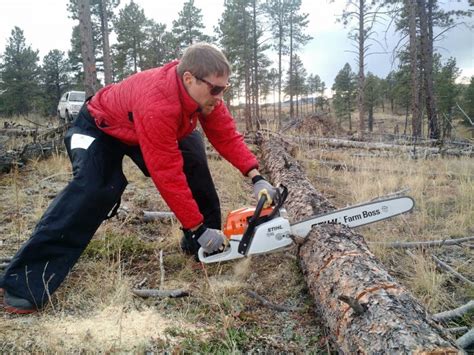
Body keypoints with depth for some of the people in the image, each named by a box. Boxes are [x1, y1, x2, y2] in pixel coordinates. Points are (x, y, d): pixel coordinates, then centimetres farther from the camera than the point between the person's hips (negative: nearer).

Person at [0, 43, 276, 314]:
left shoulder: (204, 92, -21)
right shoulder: (157, 105, -45)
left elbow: (227, 136, -16)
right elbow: (168, 175, -43)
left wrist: (256, 177, -27)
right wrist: (197, 228, -36)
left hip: (143, 130, 8)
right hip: (101, 128, -7)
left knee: (195, 163, -6)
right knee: (91, 192, -25)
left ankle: (199, 246, 8)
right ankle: (26, 282, -19)